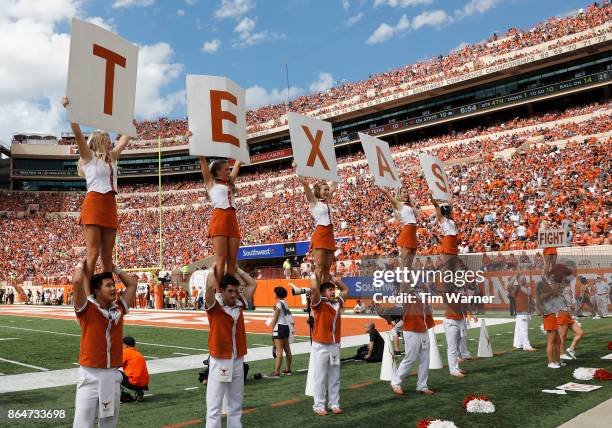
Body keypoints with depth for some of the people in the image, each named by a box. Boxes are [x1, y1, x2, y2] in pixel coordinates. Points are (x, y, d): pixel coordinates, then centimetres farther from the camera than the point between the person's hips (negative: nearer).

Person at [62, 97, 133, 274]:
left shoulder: (112, 158, 22)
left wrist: (132, 126, 46)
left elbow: (124, 139, 36)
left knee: (107, 256, 4)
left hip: (110, 206, 6)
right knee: (93, 254, -12)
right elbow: (78, 135, -8)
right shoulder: (89, 156, 5)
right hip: (94, 203, -6)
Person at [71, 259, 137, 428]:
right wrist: (82, 264, -2)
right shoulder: (87, 309, -5)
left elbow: (132, 283, 16)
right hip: (91, 375, -5)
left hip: (113, 375, 5)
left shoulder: (118, 309, 8)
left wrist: (114, 268, 17)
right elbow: (77, 282, -20)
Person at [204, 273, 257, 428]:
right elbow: (210, 286, -28)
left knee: (236, 403, 14)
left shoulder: (239, 304, 4)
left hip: (238, 360, 5)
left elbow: (253, 284, 10)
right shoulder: (214, 306, -10)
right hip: (219, 361, -5)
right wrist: (215, 268, -12)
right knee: (214, 405, -1)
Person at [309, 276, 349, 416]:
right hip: (321, 346, -6)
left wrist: (332, 279, 14)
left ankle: (334, 403, 20)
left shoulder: (337, 303, 8)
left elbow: (345, 289, 24)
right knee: (320, 377, 1)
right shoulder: (318, 303, -9)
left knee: (334, 377, 11)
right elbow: (313, 288, -27)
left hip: (335, 345, 6)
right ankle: (319, 406, 9)